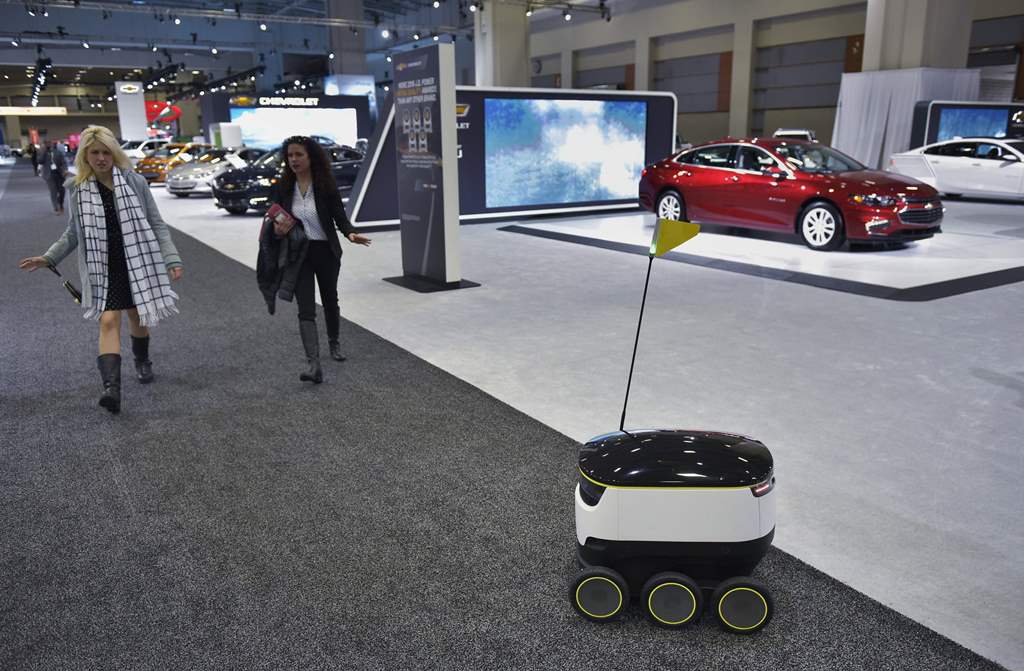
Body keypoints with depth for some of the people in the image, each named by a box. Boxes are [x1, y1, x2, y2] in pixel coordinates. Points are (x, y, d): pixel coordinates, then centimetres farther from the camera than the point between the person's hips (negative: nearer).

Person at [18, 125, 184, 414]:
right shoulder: (78, 191, 3)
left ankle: (142, 361, 42)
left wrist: (172, 259, -10)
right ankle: (112, 387, -21)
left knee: (138, 316, 13)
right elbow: (73, 233, 14)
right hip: (103, 268, 0)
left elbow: (156, 224, -1)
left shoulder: (135, 182, -3)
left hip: (137, 262, 0)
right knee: (108, 321, -13)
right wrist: (47, 258, 4)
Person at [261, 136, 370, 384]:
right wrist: (277, 230, -15)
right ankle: (314, 365, -17)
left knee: (330, 300, 19)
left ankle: (334, 343, 45)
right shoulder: (282, 189, -1)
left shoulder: (326, 186, -6)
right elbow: (274, 221, 8)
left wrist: (351, 233, -27)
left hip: (326, 251, 0)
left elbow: (339, 216, -7)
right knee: (306, 309, -10)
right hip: (297, 254, 0)